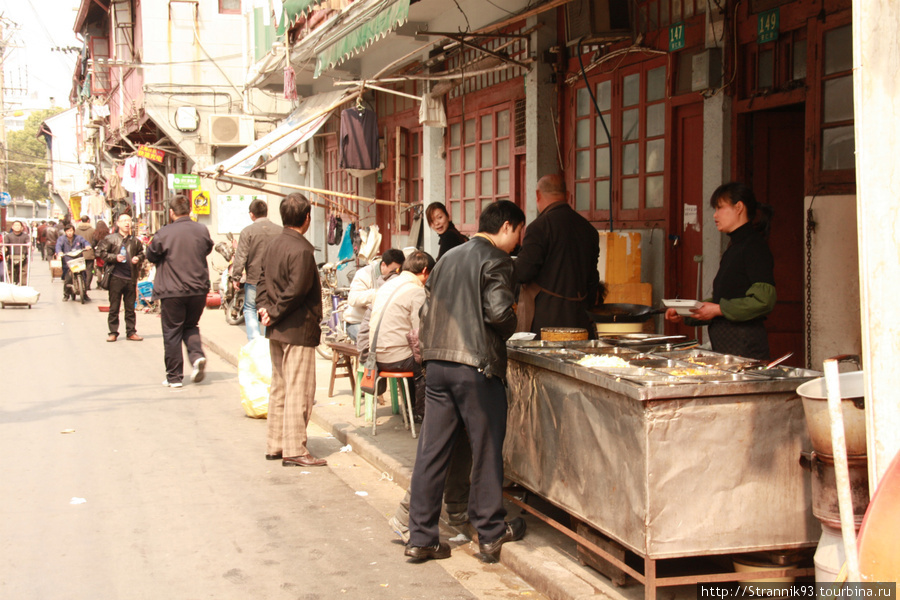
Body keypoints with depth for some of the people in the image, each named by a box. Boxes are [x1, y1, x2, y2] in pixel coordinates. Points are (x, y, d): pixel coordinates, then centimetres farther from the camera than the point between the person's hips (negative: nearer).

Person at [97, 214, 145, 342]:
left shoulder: (135, 241, 10)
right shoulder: (110, 239, 0)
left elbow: (141, 253, 23)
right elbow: (100, 252, -3)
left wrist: (138, 258, 1)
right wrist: (115, 257, -13)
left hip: (131, 278, 3)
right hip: (115, 277, -3)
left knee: (130, 307, 8)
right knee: (114, 307, 3)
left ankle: (131, 332, 15)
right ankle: (113, 332, 10)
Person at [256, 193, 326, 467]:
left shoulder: (274, 244, 10)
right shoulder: (302, 250, -18)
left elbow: (263, 279, 12)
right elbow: (296, 291, -23)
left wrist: (265, 307, 0)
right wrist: (275, 314, -12)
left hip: (277, 331, 9)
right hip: (298, 330, -9)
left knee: (279, 389, 16)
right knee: (299, 391, -4)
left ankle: (275, 445, 22)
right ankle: (294, 450, -2)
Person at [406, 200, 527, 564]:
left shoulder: (450, 257, 18)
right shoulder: (495, 260, -5)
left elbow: (427, 309, 17)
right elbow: (499, 311, -17)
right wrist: (509, 329, 2)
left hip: (437, 361, 7)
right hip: (477, 364, -6)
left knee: (431, 451, 6)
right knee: (486, 451, 6)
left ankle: (421, 538, 9)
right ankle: (491, 534, 16)